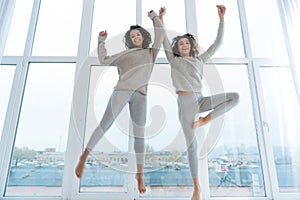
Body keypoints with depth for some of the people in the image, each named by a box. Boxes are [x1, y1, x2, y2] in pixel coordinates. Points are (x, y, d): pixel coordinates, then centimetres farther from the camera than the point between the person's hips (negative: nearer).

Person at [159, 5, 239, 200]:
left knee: (235, 96, -13)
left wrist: (222, 18, 12)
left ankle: (206, 120, -6)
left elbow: (218, 43, 15)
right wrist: (161, 18, -3)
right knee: (192, 145, -4)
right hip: (185, 103, -3)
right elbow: (164, 40, 2)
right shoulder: (174, 60, 11)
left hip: (200, 100, 4)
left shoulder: (199, 60, 17)